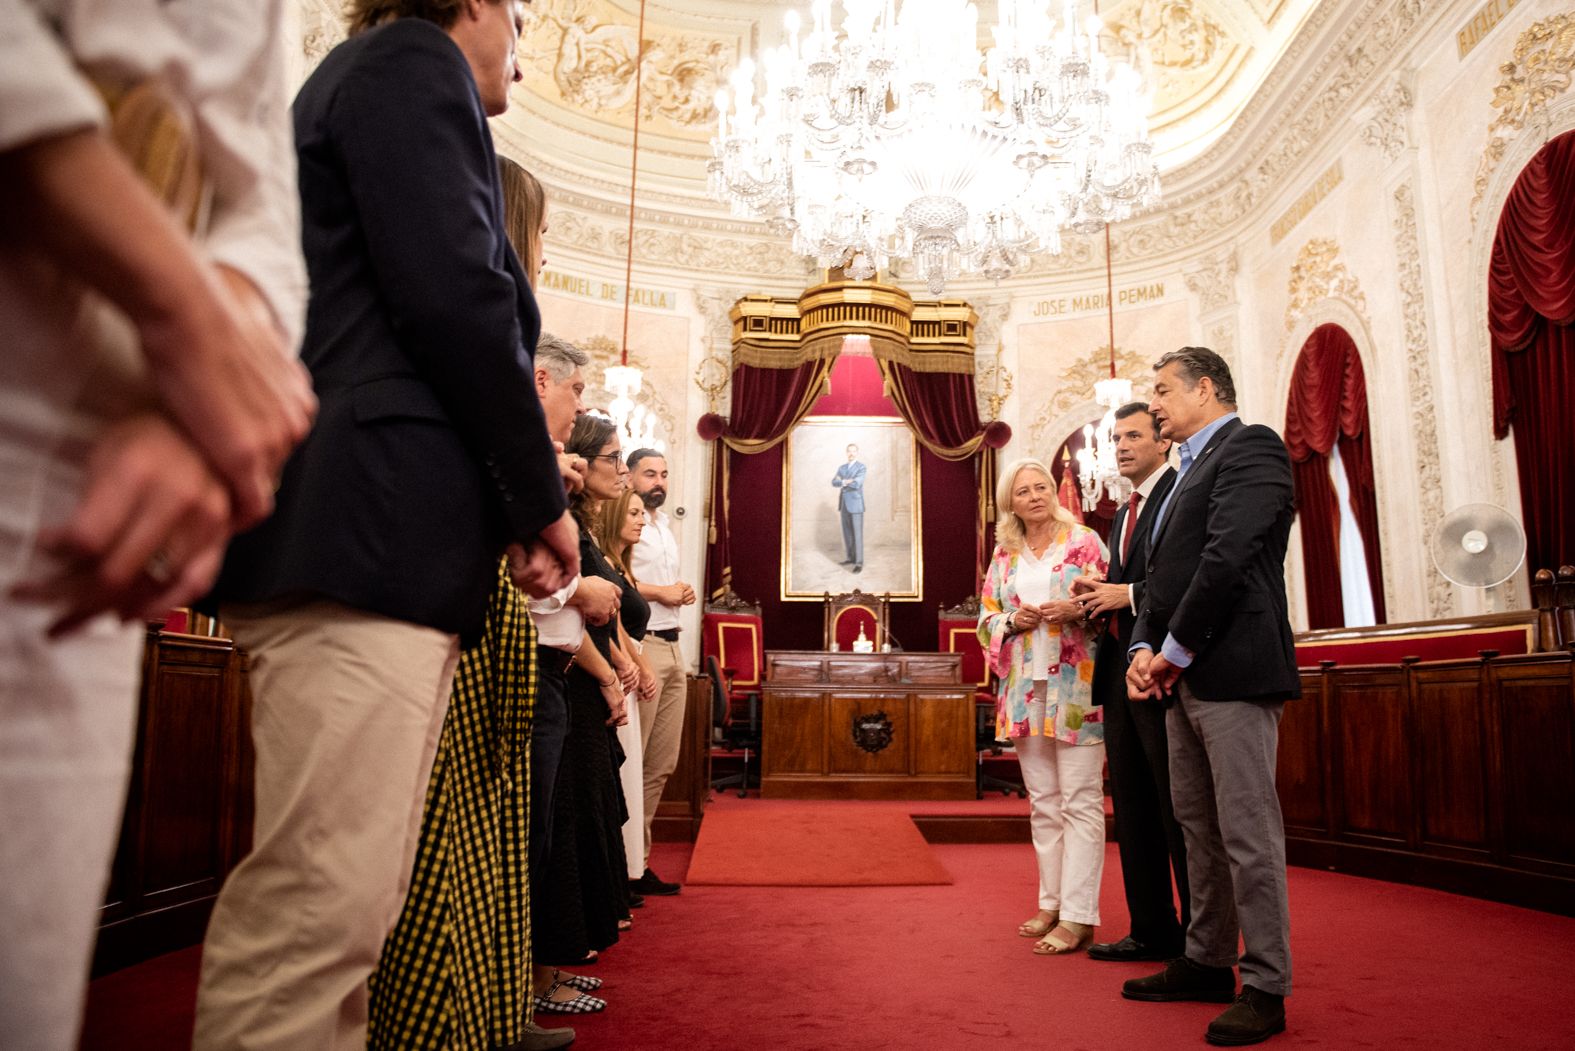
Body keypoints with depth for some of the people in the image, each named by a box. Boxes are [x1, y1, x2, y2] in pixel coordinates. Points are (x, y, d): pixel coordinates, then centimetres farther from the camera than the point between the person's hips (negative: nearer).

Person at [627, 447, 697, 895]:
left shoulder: (665, 525, 21)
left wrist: (683, 592, 10)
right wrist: (661, 592, -14)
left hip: (673, 646, 9)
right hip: (641, 644, -9)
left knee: (662, 763, 10)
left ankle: (638, 861, 18)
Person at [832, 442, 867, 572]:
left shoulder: (861, 467, -9)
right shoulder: (842, 467, 12)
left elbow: (856, 484, -23)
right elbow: (834, 482, -2)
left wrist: (841, 481, -10)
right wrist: (845, 481, -20)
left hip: (856, 505, -7)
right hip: (844, 505, 7)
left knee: (857, 534, -8)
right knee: (847, 533, 12)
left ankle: (859, 563, -6)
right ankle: (851, 558, 25)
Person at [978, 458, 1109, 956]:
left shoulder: (1083, 540, 2)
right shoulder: (1004, 555, 13)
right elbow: (986, 620, 14)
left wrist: (1077, 610, -18)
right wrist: (1014, 620, -5)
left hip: (1075, 686, -4)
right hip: (1025, 689, 5)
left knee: (1079, 802, -5)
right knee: (1043, 803, 10)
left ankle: (1078, 915, 0)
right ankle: (1052, 904, 20)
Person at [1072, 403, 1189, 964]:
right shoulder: (1123, 517, 23)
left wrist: (1129, 595, -16)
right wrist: (1101, 597, 5)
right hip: (1120, 671, 9)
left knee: (1181, 810, -2)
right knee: (1133, 811, 13)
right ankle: (1152, 931, 22)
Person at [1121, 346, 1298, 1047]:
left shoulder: (1250, 447, -6)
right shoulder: (1189, 471, 22)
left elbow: (1229, 557, -18)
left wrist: (1175, 651, -13)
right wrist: (1145, 649, 3)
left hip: (1233, 671, -9)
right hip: (1183, 676, 9)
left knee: (1247, 834, -3)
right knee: (1199, 829, 15)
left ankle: (1266, 989, 8)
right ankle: (1207, 963, 26)